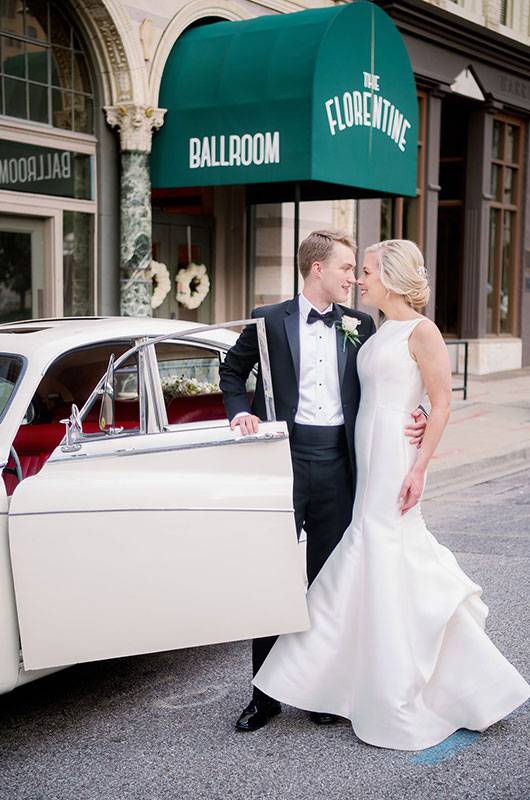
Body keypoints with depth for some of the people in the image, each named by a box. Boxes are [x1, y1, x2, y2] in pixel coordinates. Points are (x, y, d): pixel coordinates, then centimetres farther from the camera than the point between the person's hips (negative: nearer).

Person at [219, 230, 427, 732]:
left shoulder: (360, 325, 8)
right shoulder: (270, 320, 2)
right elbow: (232, 370, 14)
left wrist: (411, 419, -6)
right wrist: (240, 410, -4)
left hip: (337, 463, 2)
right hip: (285, 455, -2)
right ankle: (265, 695, 15)